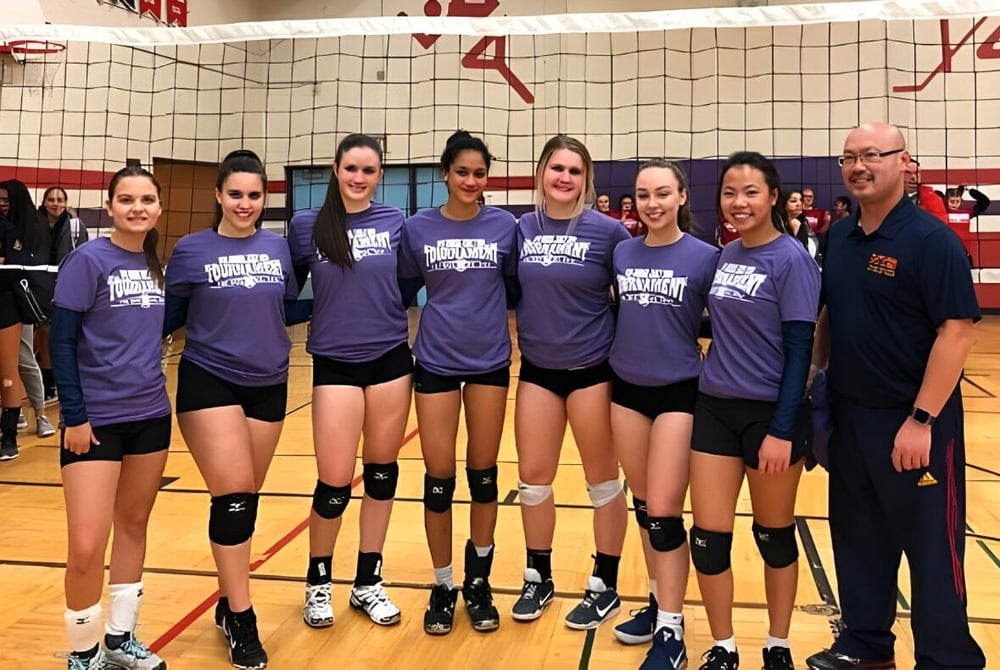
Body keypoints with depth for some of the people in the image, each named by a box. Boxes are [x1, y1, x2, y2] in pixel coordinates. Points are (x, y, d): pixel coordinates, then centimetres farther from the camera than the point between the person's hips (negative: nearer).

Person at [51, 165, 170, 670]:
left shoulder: (155, 264, 5)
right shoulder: (88, 261, -11)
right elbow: (61, 342, -12)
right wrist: (74, 416, -14)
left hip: (151, 414, 6)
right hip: (96, 418, -6)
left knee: (134, 524, 14)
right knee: (86, 548, -7)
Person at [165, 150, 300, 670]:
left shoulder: (278, 247, 4)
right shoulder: (191, 250, -5)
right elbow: (170, 314, 0)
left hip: (268, 385, 4)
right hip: (209, 383, -4)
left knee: (248, 497, 11)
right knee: (233, 494, -10)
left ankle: (230, 602, 28)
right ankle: (241, 620, 3)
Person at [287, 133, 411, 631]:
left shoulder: (396, 223, 1)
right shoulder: (306, 225, -2)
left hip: (390, 360, 2)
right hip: (335, 365, -2)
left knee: (382, 471, 10)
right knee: (334, 483, -3)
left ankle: (368, 582, 27)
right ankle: (318, 582, 23)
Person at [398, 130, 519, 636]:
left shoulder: (504, 226, -2)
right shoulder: (418, 228, -2)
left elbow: (515, 287, 7)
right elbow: (403, 290, 6)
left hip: (490, 362, 1)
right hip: (436, 363, 0)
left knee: (483, 473, 10)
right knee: (439, 478, 4)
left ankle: (478, 582, 26)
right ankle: (443, 586, 21)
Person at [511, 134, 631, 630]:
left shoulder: (607, 231, -9)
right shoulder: (522, 229, 1)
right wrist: (518, 339, 4)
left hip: (593, 368, -3)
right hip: (537, 368, 4)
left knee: (602, 478, 9)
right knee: (532, 476, 9)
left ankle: (605, 587, 23)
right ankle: (538, 579, 27)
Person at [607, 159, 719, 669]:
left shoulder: (705, 257, -8)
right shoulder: (621, 253, 3)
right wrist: (628, 351, 6)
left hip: (679, 392, -4)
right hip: (627, 389, 4)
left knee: (664, 510, -4)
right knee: (643, 504, 13)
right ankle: (659, 601, 30)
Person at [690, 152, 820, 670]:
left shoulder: (791, 259, -10)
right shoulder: (724, 256, 7)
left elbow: (800, 349, -14)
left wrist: (782, 430, -17)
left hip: (770, 412, -5)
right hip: (715, 407, 5)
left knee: (773, 534, 10)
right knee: (709, 535, 4)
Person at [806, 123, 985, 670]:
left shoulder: (931, 239, -14)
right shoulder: (839, 237, 6)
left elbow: (958, 331, -18)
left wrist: (921, 419, -21)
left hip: (912, 421, -6)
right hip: (849, 417, 7)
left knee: (931, 547, 7)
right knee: (858, 538, 17)